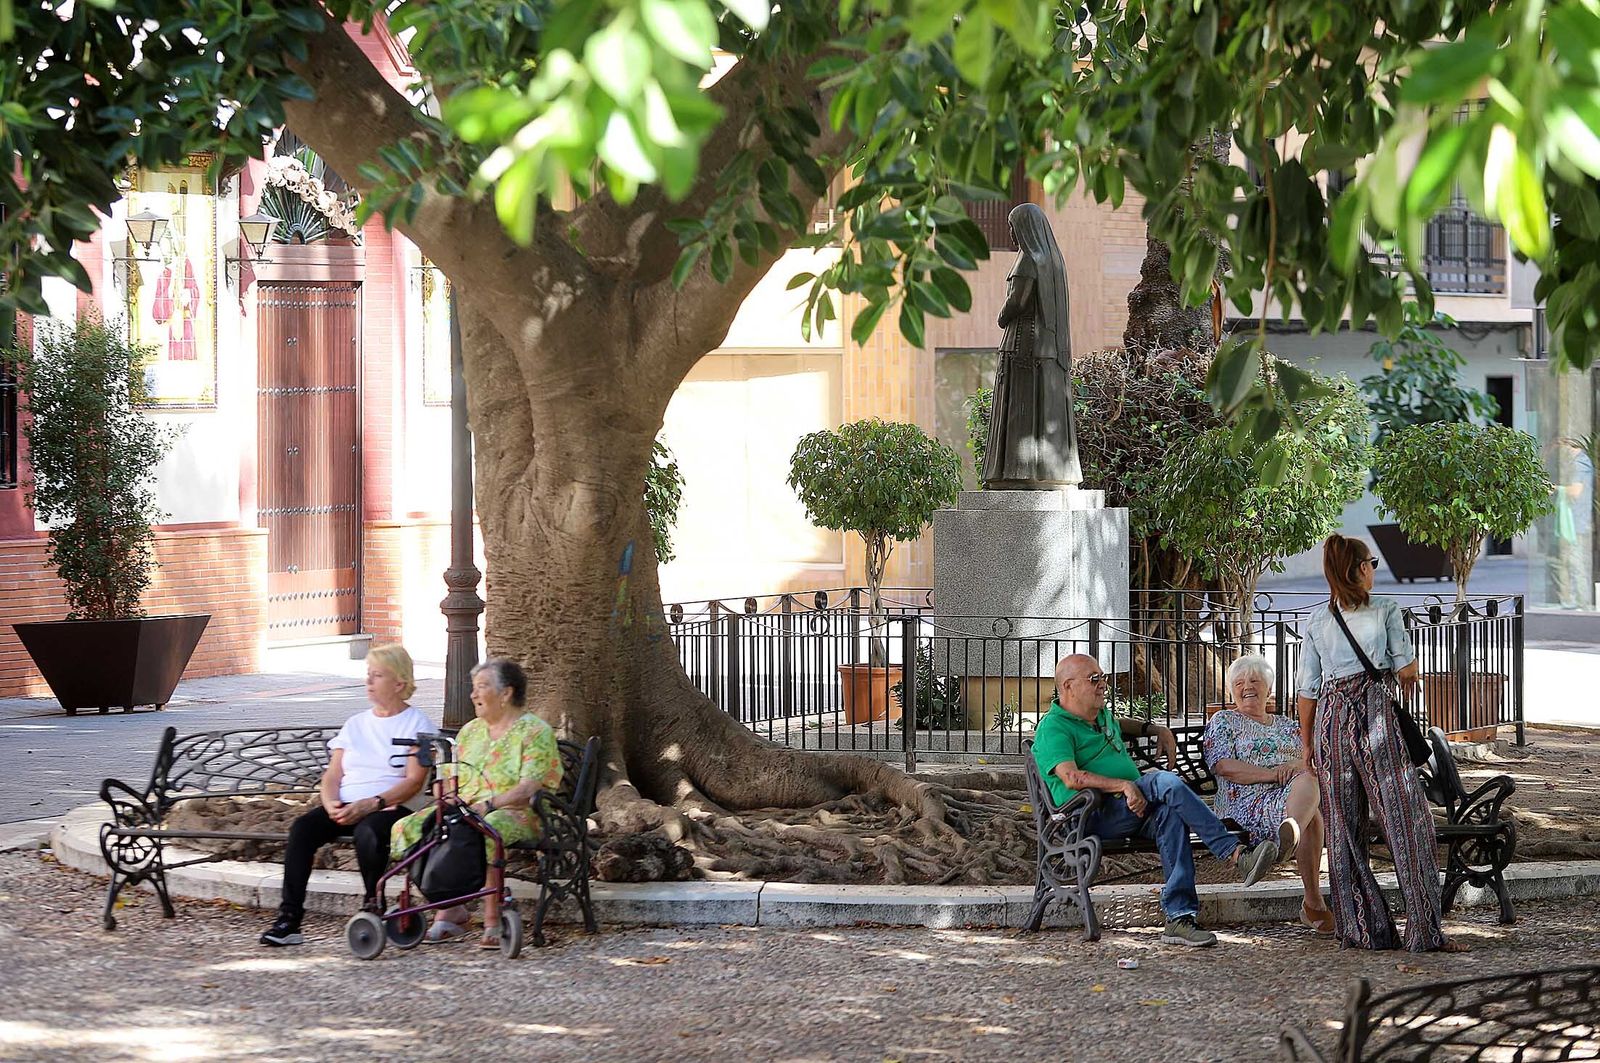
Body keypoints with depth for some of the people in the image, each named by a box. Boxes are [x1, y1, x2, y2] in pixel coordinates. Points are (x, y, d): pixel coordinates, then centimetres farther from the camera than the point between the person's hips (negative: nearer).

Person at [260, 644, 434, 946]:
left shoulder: (417, 724, 7)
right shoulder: (356, 724, 24)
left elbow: (414, 782, -6)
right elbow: (332, 776, 16)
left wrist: (371, 804, -20)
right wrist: (331, 804, -7)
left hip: (390, 808, -5)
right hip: (344, 808, 5)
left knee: (367, 831, -39)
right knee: (302, 828, -25)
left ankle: (373, 907, -19)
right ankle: (289, 918, -29)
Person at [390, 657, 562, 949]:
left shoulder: (535, 731, -1)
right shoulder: (469, 731, 21)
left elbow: (530, 787, -13)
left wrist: (489, 805, -24)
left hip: (516, 813, -7)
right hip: (465, 810, 7)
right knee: (407, 828, -17)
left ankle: (493, 921, -32)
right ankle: (449, 909, -15)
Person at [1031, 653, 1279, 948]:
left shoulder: (1102, 715, 25)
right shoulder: (1053, 728, -4)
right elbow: (1071, 777, -21)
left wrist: (1156, 729, 35)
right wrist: (1123, 786, -28)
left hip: (1132, 810, 8)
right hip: (1093, 816, -8)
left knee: (1169, 812, -29)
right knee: (1167, 783, -29)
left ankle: (1180, 916, -36)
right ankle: (1237, 854, -32)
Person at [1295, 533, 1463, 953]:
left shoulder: (1317, 620, 9)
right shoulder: (1385, 610, -1)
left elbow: (1307, 690, 9)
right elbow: (1407, 670, -1)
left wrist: (1307, 745, 17)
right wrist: (1407, 677, 23)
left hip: (1330, 718, 4)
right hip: (1376, 714, -4)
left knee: (1342, 827, 9)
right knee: (1408, 819, -1)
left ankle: (1358, 929, 8)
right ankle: (1423, 929, -7)